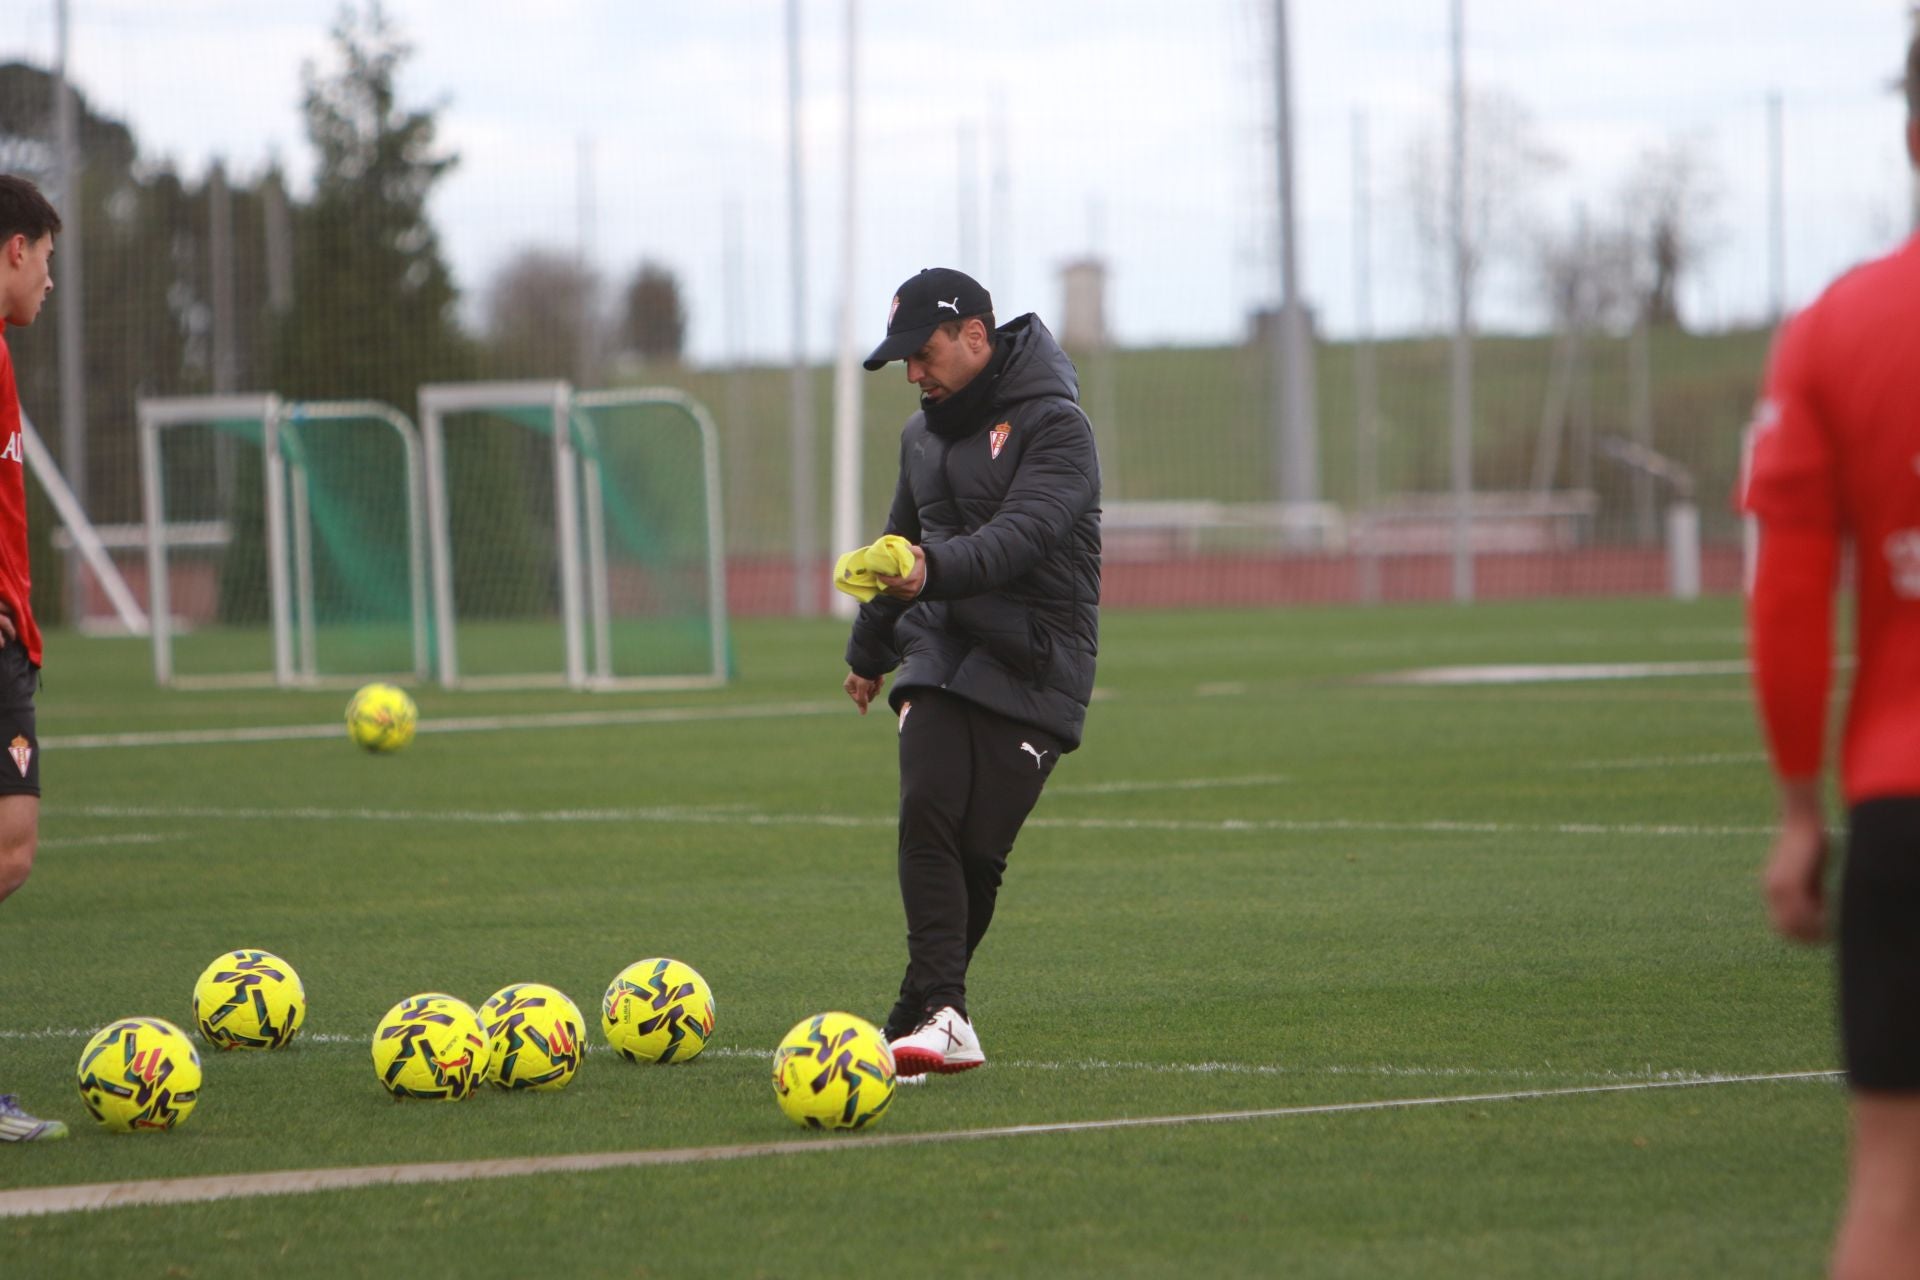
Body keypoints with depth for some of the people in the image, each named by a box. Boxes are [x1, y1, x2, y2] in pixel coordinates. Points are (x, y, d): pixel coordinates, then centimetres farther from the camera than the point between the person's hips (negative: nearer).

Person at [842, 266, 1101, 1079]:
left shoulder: (1053, 426, -8)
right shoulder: (924, 433, 17)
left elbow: (1022, 533, -24)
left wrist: (938, 572, -41)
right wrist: (871, 649, 41)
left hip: (1031, 668, -5)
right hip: (939, 655, 5)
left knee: (979, 847, -10)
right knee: (928, 813, -17)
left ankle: (924, 1008, 5)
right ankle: (940, 1017, -25)